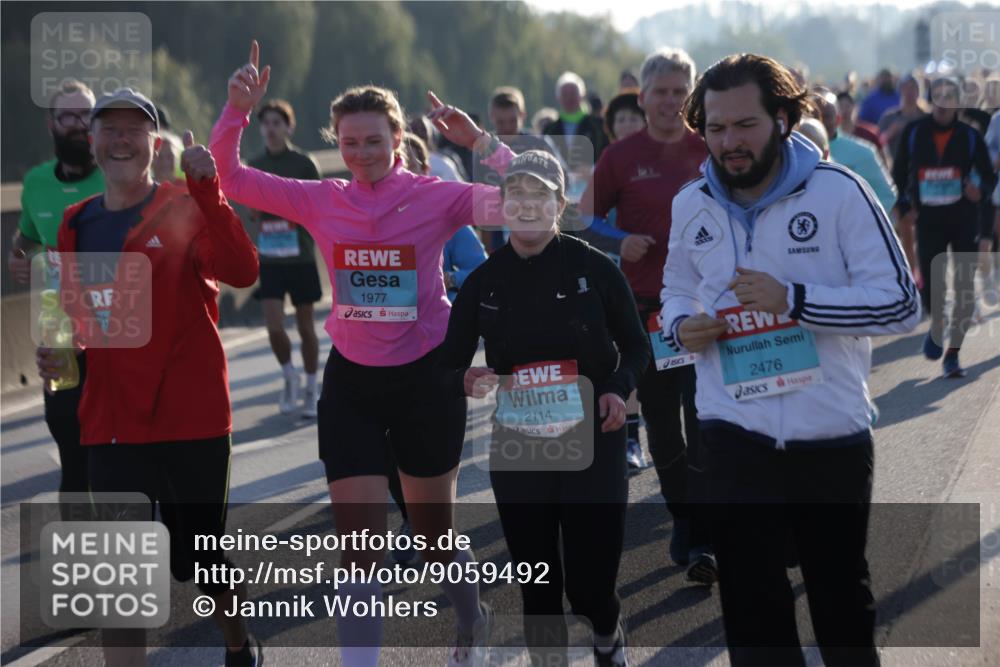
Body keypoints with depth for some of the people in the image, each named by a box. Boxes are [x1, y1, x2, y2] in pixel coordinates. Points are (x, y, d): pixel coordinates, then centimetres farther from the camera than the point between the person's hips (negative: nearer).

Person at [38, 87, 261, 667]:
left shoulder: (186, 211, -6)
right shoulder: (76, 225, 8)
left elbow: (242, 272, -24)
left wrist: (206, 189, -31)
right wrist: (55, 354, 0)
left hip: (192, 417, -3)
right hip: (112, 421, 3)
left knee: (202, 556, 11)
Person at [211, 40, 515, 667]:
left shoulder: (435, 197, -9)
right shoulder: (321, 201, -2)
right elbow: (229, 177, -3)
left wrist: (480, 141, -29)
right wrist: (238, 110, -16)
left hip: (425, 379, -1)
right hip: (350, 384, 2)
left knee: (435, 532, 15)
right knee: (360, 543, -4)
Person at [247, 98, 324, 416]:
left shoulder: (304, 163, -4)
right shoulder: (254, 166, 7)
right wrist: (254, 211, -5)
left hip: (301, 256, -2)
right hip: (269, 259, 2)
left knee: (306, 326, 6)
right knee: (274, 328, -8)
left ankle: (311, 390, 20)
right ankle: (289, 376, 18)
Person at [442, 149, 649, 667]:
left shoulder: (594, 268, -5)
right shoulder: (482, 281, 1)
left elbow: (635, 346, 6)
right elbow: (450, 365, 6)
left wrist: (617, 389, -14)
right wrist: (469, 382, -17)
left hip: (592, 445, -2)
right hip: (517, 450, 2)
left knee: (589, 582, -1)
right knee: (538, 585, 5)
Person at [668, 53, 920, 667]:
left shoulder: (837, 191, -10)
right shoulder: (692, 206, 4)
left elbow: (902, 304, -13)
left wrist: (794, 300, -23)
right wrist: (681, 325, -2)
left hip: (833, 437, -2)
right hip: (735, 437, 2)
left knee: (842, 598, 15)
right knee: (752, 612, 4)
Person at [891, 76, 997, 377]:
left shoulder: (969, 135, -3)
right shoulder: (914, 132, -1)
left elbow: (988, 175, 3)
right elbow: (899, 172, 10)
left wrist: (980, 189, -18)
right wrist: (904, 205, 0)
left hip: (964, 220, 0)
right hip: (928, 219, 0)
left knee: (965, 288, 0)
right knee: (930, 285, -8)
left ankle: (952, 353, 14)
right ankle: (937, 326, 28)